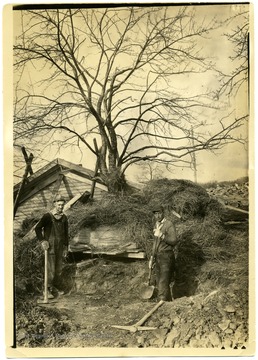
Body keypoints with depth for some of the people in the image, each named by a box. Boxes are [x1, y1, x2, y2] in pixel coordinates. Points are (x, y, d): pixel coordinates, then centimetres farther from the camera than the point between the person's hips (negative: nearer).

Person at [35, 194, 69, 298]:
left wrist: (66, 247, 11)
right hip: (50, 246, -5)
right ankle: (47, 290, 6)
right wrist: (42, 241, -19)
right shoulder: (47, 216, -11)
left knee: (58, 269, 12)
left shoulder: (64, 218, 5)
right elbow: (37, 228, -9)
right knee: (50, 269, -6)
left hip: (60, 247, 5)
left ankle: (55, 287, 26)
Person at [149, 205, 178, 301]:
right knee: (159, 283, 12)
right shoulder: (156, 225, 14)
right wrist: (152, 257, 22)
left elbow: (174, 241, -21)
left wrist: (161, 235, -33)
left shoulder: (169, 224, -12)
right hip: (158, 256, 8)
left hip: (166, 256, -8)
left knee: (163, 283, -13)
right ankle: (168, 302, 24)